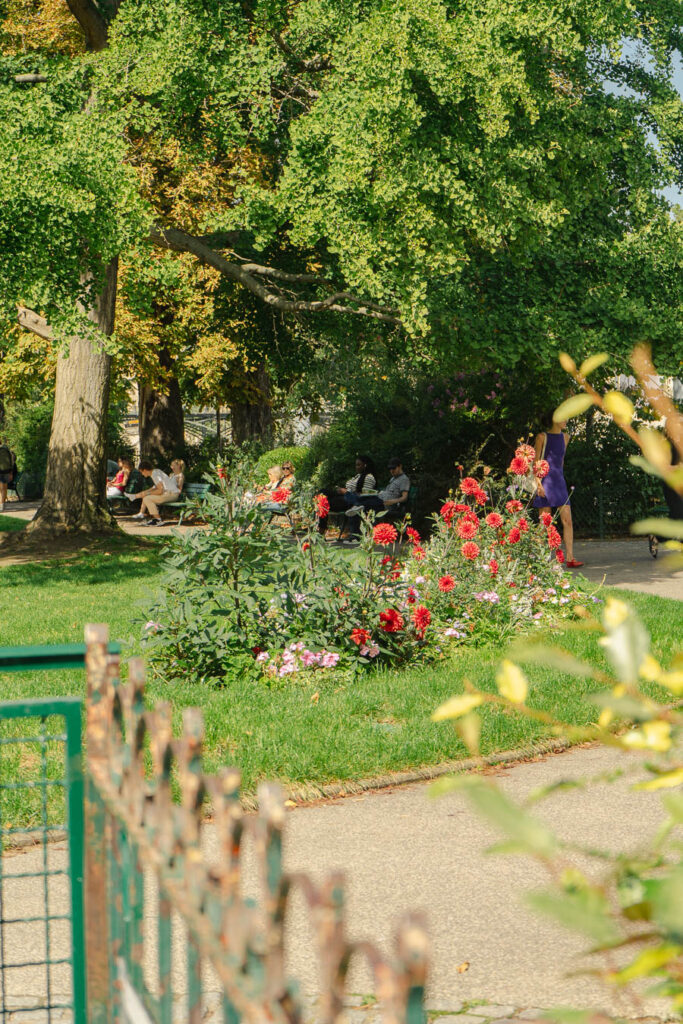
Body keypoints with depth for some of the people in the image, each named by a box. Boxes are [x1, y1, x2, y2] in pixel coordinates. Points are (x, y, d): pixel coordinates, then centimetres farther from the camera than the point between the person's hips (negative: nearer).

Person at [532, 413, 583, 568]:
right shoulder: (542, 437, -3)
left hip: (559, 482, 5)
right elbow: (536, 462, -5)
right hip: (545, 481, -5)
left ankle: (570, 559, -10)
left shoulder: (565, 437, 13)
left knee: (567, 520, -6)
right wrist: (538, 484, -13)